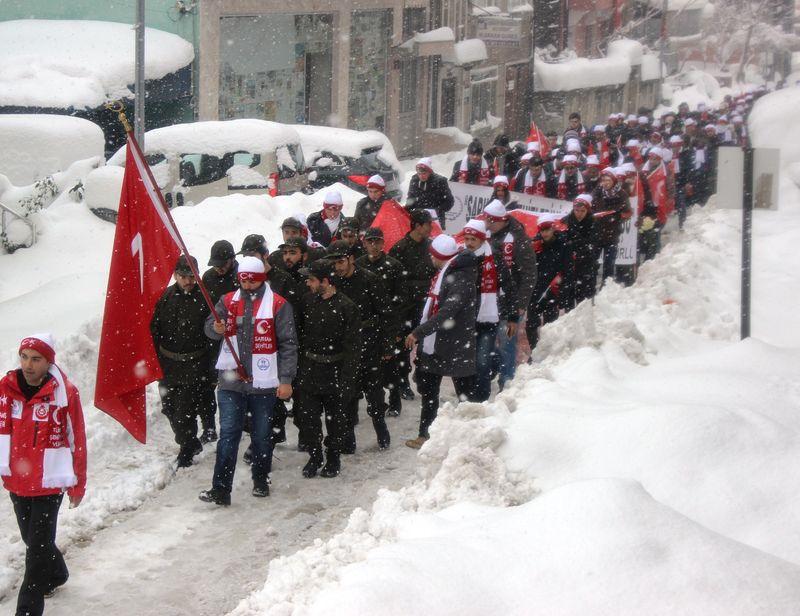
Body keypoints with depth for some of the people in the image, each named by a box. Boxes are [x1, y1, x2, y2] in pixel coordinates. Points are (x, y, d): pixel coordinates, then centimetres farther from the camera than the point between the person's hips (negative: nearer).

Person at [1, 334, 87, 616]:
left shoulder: (64, 393, -14)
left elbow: (77, 441, -6)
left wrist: (77, 484, -1)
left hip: (50, 484, -5)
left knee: (38, 546, -4)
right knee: (31, 538, 21)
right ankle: (56, 574, 49)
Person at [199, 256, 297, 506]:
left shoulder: (278, 305, -4)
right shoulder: (228, 301, 6)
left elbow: (288, 344, -4)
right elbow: (210, 326, 7)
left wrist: (286, 379, -8)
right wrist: (216, 328, -18)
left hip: (263, 382, -2)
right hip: (231, 381, 2)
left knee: (262, 436, 10)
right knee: (228, 435, -3)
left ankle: (261, 482, 27)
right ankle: (221, 490, -6)